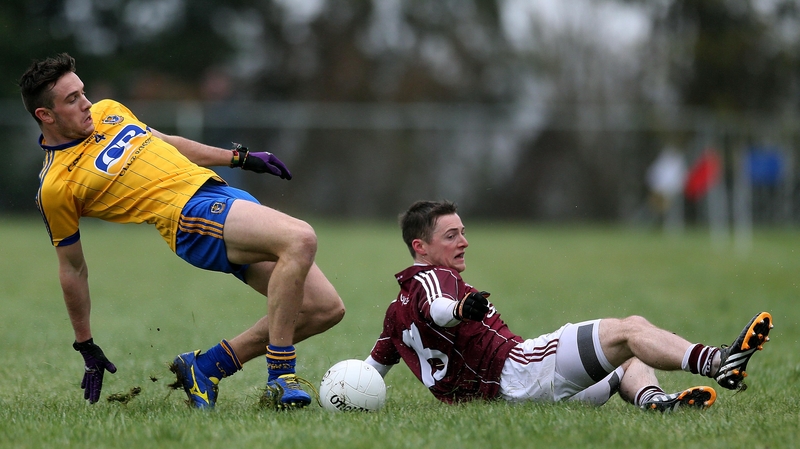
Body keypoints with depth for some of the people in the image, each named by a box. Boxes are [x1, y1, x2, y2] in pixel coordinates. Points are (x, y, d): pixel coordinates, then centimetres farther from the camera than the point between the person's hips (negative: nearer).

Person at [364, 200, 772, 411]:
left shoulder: (397, 310, 26)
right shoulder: (431, 278, -3)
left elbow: (369, 371, 27)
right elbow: (434, 309, -28)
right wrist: (461, 308, -48)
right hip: (515, 372, -10)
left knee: (629, 363, 16)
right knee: (628, 331, -18)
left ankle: (652, 398, -19)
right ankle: (717, 362, -35)